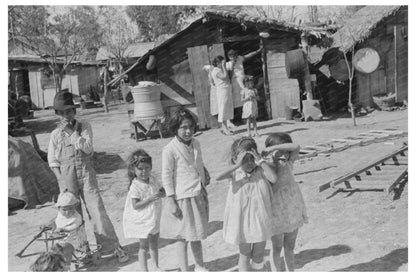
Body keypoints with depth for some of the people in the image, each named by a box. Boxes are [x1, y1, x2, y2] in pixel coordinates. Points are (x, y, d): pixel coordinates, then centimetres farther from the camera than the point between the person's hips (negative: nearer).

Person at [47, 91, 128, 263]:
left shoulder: (84, 127, 2)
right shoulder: (55, 134, 6)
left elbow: (87, 148, -13)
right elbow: (53, 161, 6)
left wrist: (71, 132, -14)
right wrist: (61, 180, -3)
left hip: (86, 173, -2)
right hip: (66, 177, 2)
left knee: (97, 210, -5)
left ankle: (113, 246, 2)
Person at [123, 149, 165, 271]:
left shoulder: (152, 180, -1)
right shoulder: (135, 186, -21)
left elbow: (162, 190, 9)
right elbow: (135, 205, -24)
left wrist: (162, 193, -15)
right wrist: (150, 199, -32)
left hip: (154, 219, 7)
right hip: (141, 221, -7)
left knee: (154, 244, 20)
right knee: (144, 246, 3)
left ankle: (156, 267, 37)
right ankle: (144, 271, 15)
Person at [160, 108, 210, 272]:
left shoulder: (195, 144, 4)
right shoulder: (169, 150, -15)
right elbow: (166, 176, -13)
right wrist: (171, 201, -14)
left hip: (199, 196, 6)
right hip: (182, 198, -6)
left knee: (197, 235, 20)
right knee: (183, 238, 5)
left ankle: (200, 266, 37)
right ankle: (184, 271, 19)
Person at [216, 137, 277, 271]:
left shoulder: (261, 171, -9)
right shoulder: (235, 173, -10)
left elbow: (273, 178, -29)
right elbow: (218, 177, -29)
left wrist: (260, 161, -25)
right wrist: (237, 165, -32)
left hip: (260, 219, 1)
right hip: (242, 220, -1)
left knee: (258, 253, 18)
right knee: (245, 254, 13)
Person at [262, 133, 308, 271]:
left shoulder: (288, 163, -6)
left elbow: (296, 147, -25)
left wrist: (274, 147, -30)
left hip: (292, 211, 4)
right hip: (276, 213, -4)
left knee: (290, 247, 20)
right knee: (277, 248, 13)